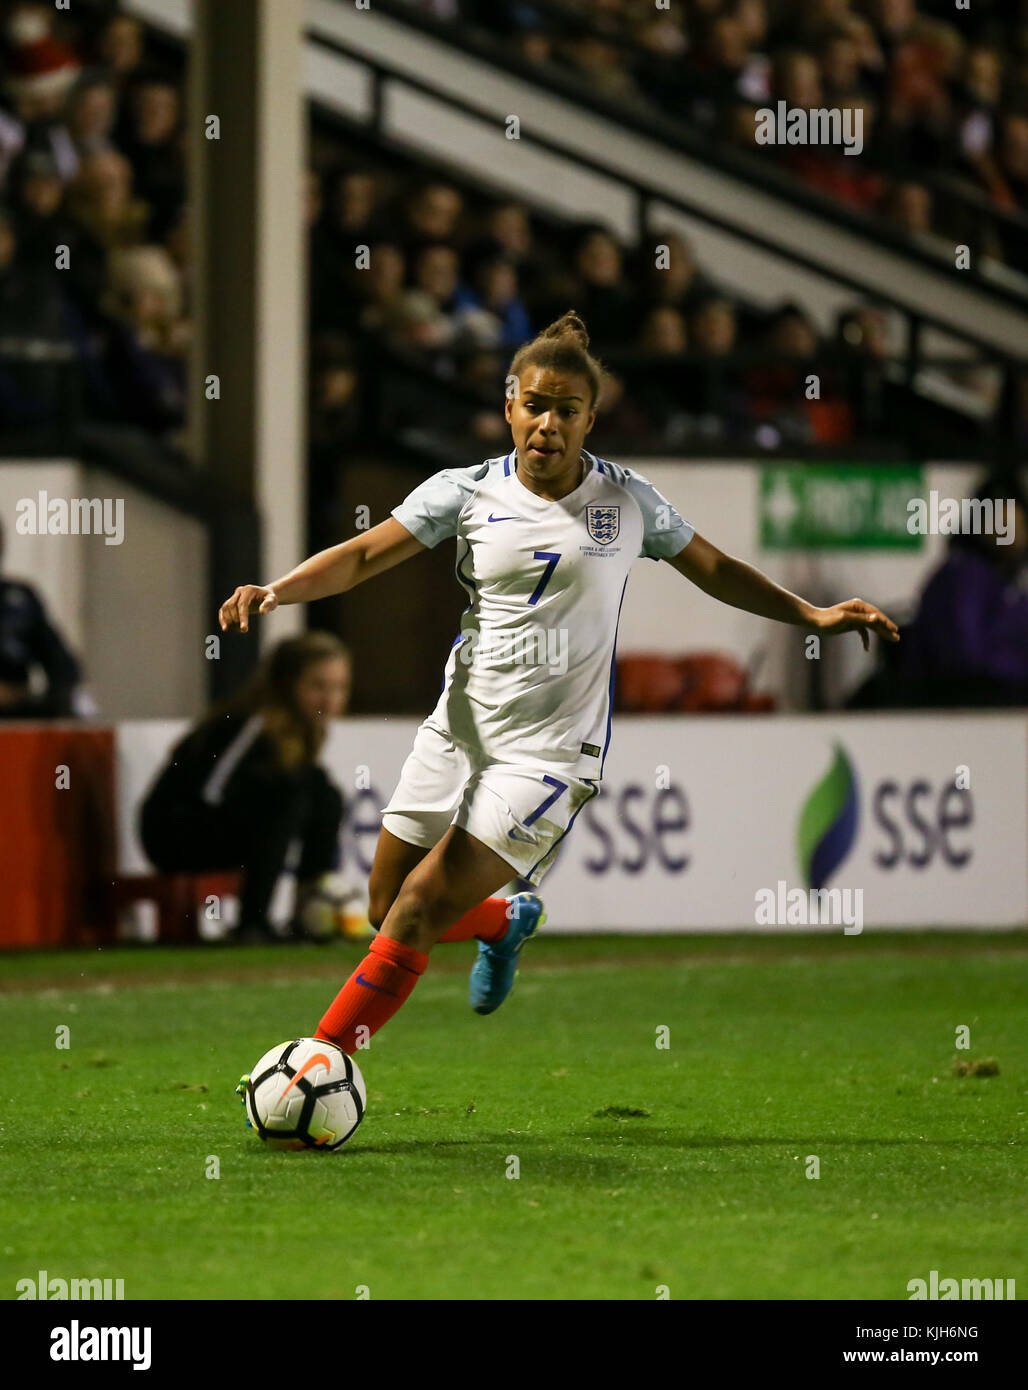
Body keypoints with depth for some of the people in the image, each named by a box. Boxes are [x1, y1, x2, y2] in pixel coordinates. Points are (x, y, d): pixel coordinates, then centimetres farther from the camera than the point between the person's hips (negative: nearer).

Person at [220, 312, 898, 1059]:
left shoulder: (628, 499, 0)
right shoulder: (466, 492, 0)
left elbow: (716, 571, 14)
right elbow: (363, 557, -5)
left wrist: (813, 614, 7)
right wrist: (274, 591, -22)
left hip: (549, 752, -3)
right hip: (458, 734, 3)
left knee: (415, 917, -12)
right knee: (387, 908, 9)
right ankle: (507, 922, 39)